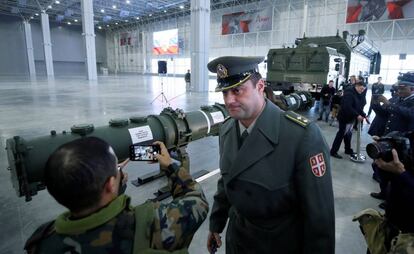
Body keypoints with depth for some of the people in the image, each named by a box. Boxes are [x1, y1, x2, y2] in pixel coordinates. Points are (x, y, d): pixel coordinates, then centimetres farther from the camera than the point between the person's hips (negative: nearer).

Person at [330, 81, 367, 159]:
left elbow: (358, 107, 14)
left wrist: (363, 115, 1)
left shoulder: (357, 95, 13)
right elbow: (347, 107, -30)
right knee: (341, 134, -4)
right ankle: (333, 151, 5)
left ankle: (348, 150, 33)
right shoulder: (349, 94, -20)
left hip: (350, 118, 10)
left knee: (348, 135, 19)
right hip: (345, 118, -10)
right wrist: (357, 115, -30)